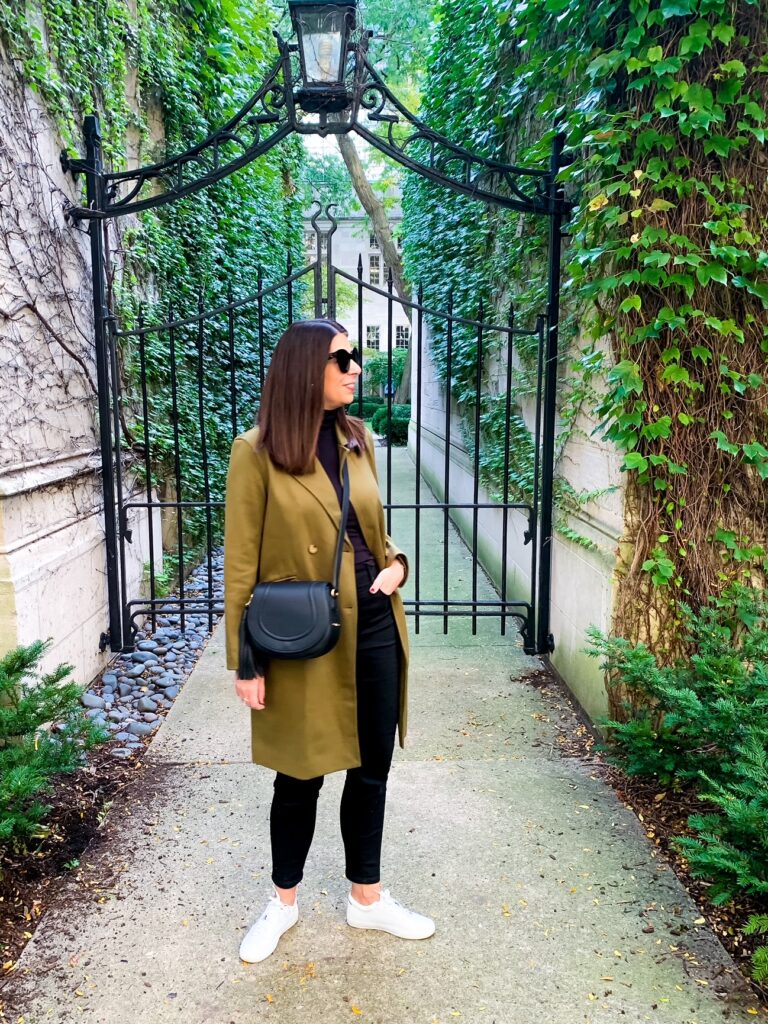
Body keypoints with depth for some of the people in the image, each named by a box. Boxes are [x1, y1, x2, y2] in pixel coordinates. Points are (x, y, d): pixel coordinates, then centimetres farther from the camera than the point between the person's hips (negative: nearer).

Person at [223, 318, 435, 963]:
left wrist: (396, 563, -3)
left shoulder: (358, 439, 5)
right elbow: (241, 565, -10)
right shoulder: (257, 451, -12)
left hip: (375, 627, 5)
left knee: (371, 769, 17)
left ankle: (367, 898, 39)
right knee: (301, 777, 14)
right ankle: (284, 902, 40)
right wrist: (246, 663, -11)